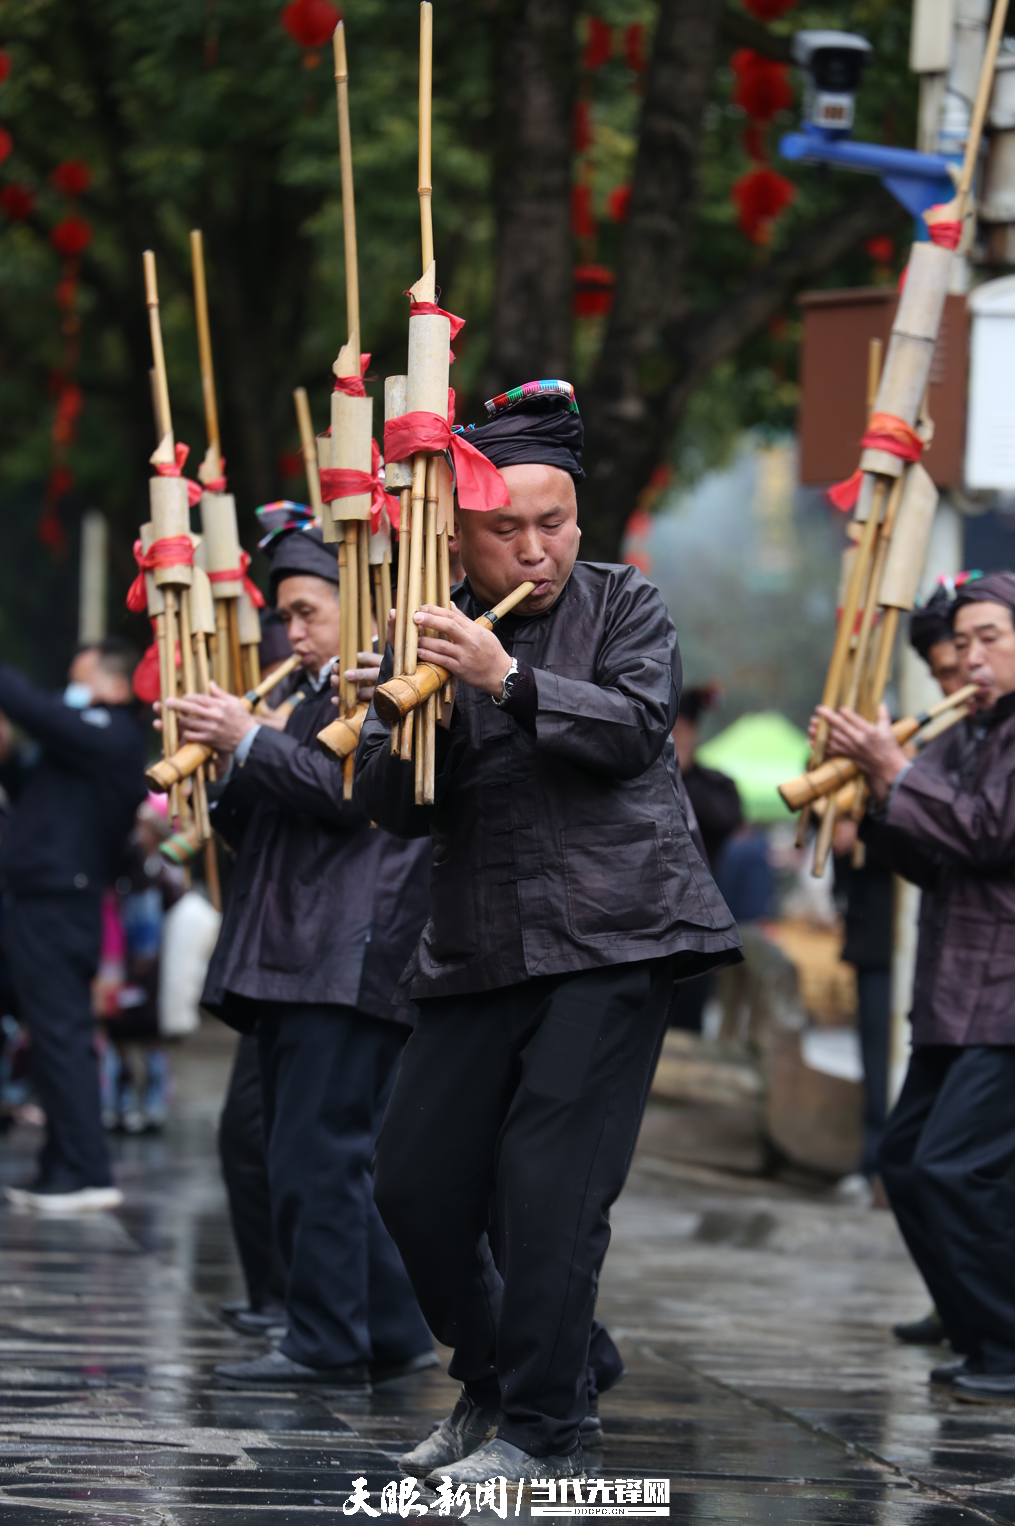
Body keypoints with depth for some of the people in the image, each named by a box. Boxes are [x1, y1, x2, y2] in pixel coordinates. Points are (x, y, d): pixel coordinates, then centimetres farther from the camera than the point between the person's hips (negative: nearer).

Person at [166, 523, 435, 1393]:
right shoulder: (313, 701, 24)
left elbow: (354, 792, -18)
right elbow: (250, 830, 23)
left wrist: (250, 742, -15)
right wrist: (227, 764, 5)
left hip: (351, 960, -10)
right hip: (293, 963, 10)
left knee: (316, 1157, -12)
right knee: (303, 1164, 10)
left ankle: (329, 1346, -9)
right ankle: (394, 1335, 15)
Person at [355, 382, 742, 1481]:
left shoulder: (623, 607, 4)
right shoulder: (429, 633, 10)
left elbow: (638, 727, -14)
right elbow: (391, 807, 2)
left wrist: (509, 677, -24)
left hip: (614, 935, -4)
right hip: (479, 950, 4)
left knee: (550, 1180, -13)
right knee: (413, 1183, 5)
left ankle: (540, 1433, -4)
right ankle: (489, 1383, 27)